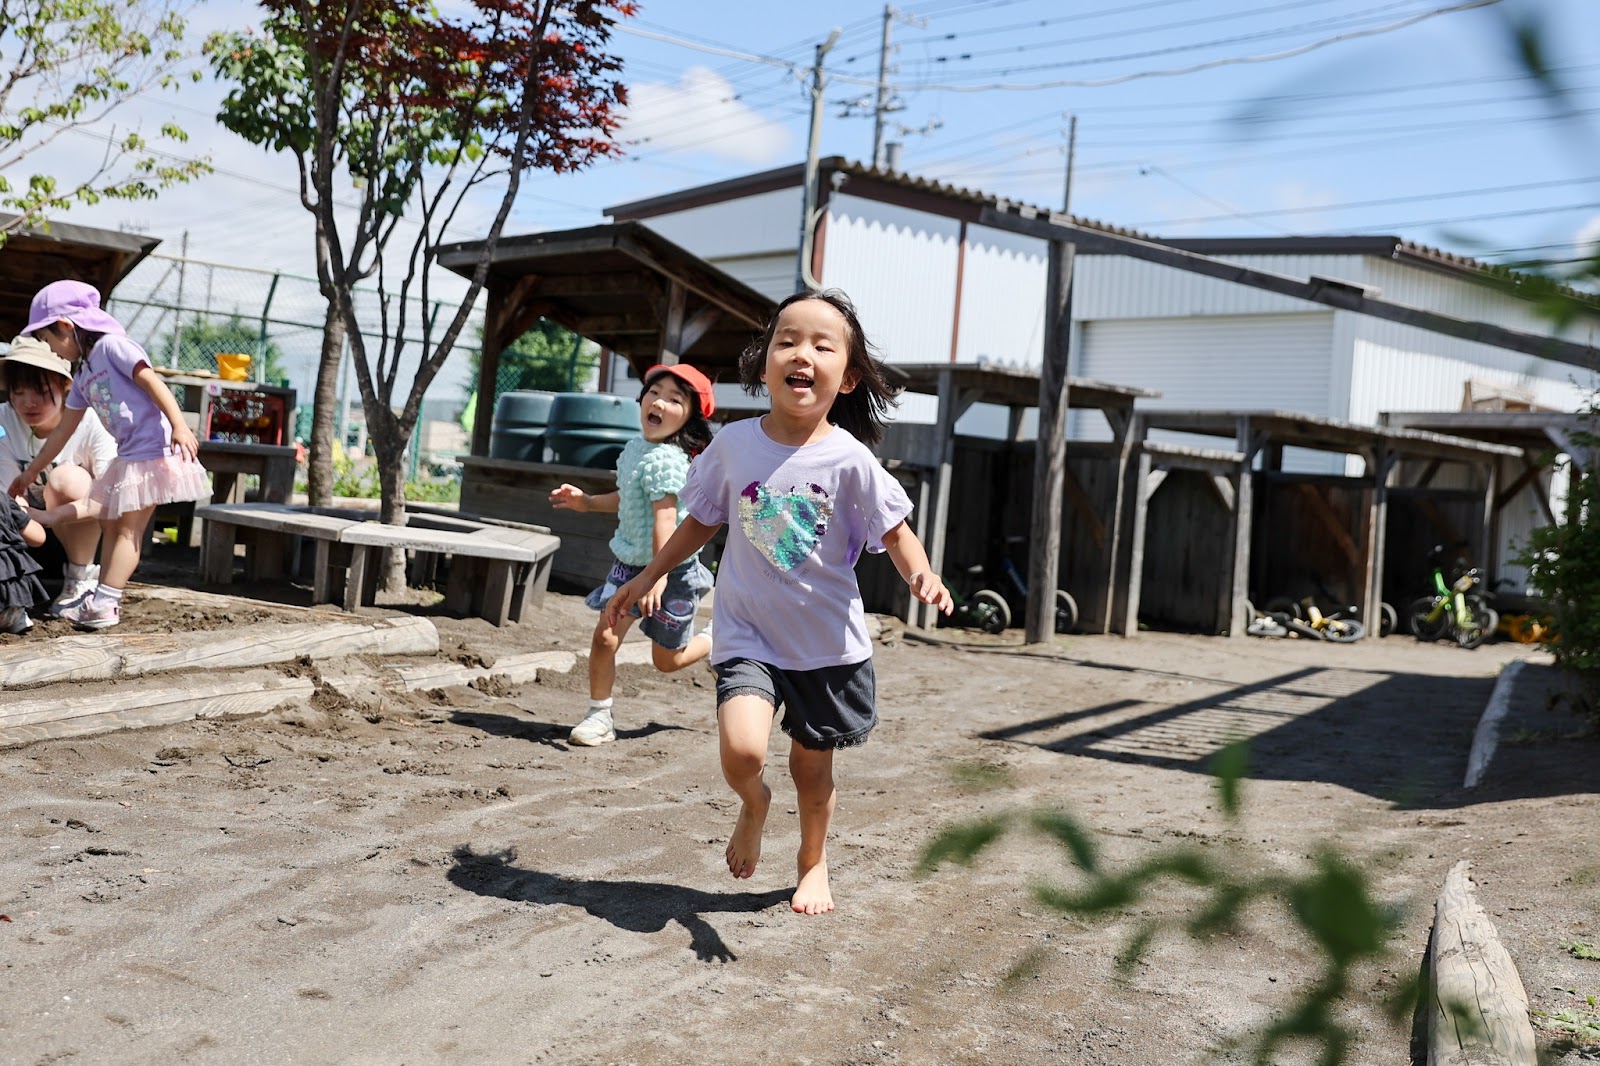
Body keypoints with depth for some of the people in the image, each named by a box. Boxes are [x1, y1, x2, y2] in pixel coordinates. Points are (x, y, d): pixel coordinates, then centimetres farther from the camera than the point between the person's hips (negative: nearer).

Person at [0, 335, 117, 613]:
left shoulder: (90, 422, -23)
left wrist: (54, 516, -44)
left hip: (93, 530, -3)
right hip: (44, 534, 3)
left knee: (66, 477, -32)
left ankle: (82, 578, -15)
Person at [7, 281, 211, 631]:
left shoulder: (111, 345, -6)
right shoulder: (82, 376, 20)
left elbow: (152, 381, -17)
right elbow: (62, 431, 26)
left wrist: (179, 425, -29)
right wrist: (31, 472, 31)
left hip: (154, 447, -10)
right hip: (129, 455, 10)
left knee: (129, 527, -8)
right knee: (111, 523, 14)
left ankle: (104, 605, -9)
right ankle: (104, 596, 19)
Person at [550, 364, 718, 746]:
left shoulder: (665, 460, -25)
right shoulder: (635, 448, 3)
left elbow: (665, 520, -33)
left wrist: (659, 576, -38)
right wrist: (585, 501, 12)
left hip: (671, 568, -7)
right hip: (630, 563, 7)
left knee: (667, 660, 9)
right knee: (604, 638, -3)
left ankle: (718, 641, 38)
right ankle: (600, 716, 12)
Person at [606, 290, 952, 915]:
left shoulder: (849, 459, -12)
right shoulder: (735, 444, -6)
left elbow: (894, 531, -8)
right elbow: (702, 521, 9)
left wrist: (921, 576, -28)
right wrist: (646, 579, 12)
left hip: (828, 640, 0)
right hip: (749, 634, 0)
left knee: (812, 768, 14)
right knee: (741, 749, -22)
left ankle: (812, 864, 43)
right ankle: (754, 804, 15)